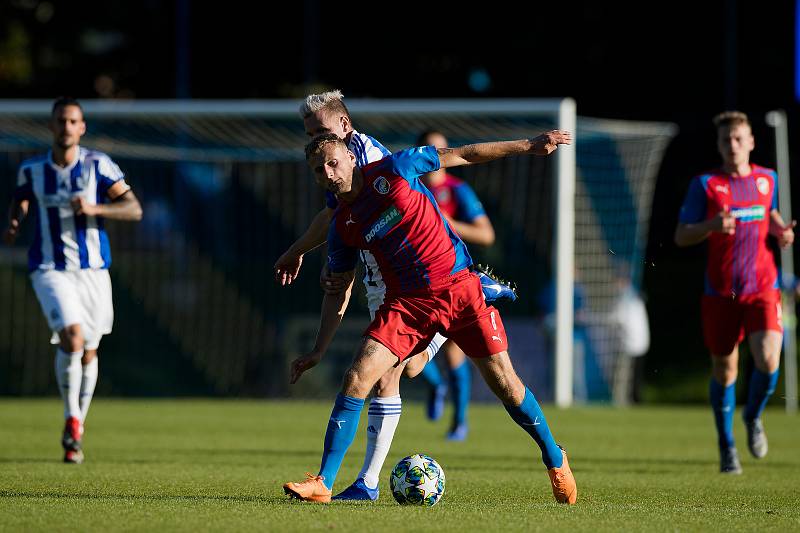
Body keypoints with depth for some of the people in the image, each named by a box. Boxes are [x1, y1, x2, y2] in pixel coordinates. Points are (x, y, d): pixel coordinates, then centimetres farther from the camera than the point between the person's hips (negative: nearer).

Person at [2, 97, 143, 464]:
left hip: (93, 269, 1)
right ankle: (71, 421, -10)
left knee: (88, 353, 10)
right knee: (72, 337, -24)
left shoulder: (98, 165, -3)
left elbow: (134, 209, -6)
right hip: (50, 269, -1)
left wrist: (94, 208, -22)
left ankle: (76, 431, 30)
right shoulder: (31, 170, 1)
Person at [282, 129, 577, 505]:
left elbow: (462, 155, 1)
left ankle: (554, 460, 21)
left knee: (504, 383, -2)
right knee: (356, 379, -15)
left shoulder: (393, 171, -8)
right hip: (406, 302, 2)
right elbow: (338, 291, 12)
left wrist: (528, 146, 3)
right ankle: (323, 484, -12)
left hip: (460, 287, -2)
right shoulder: (342, 228, 2)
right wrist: (318, 350, 6)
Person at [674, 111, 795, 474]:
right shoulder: (705, 185, -3)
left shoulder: (768, 179, 6)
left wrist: (781, 231, 5)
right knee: (724, 369, 6)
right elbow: (681, 237, -3)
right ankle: (727, 447, 24)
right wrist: (711, 225, -22)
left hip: (763, 288, 1)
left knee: (768, 359, -18)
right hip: (721, 291, -1)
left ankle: (753, 417, 13)